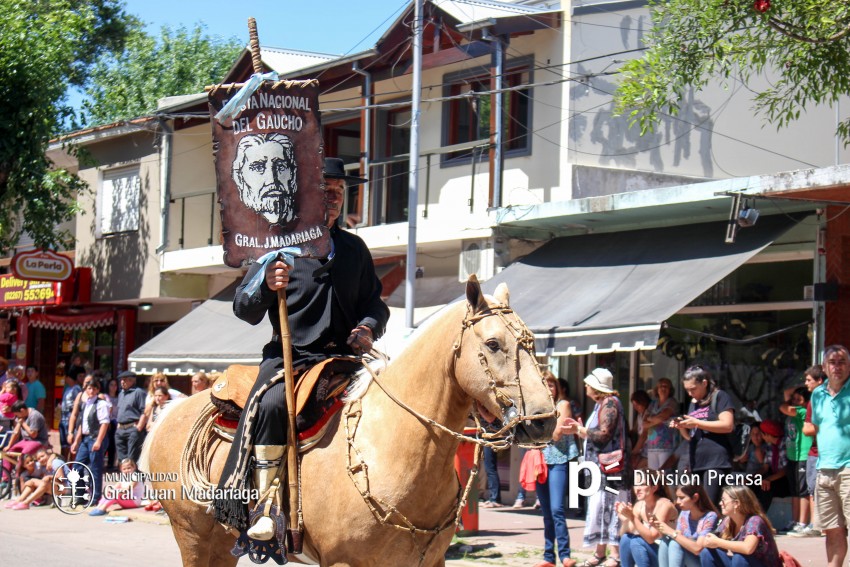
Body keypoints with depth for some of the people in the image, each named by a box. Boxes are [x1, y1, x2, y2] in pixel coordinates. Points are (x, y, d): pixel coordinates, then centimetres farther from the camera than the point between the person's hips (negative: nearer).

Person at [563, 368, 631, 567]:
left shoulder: (610, 403, -12)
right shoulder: (600, 404, 18)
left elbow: (603, 434, -19)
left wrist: (580, 429, -7)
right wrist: (579, 428, 10)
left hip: (610, 466, -10)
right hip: (598, 466, 10)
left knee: (611, 509, -11)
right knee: (598, 508, 11)